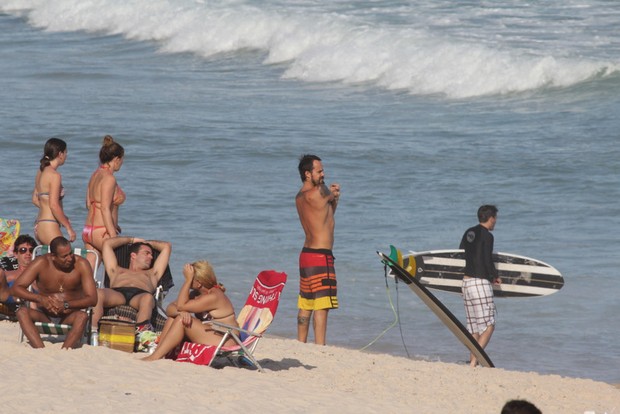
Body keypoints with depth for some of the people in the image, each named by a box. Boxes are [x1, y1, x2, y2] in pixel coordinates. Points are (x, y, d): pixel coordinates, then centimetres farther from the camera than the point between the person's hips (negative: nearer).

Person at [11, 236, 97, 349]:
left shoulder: (81, 264, -9)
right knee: (22, 312, -28)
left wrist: (66, 305, -29)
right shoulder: (41, 263, -7)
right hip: (45, 317, 1)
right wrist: (40, 299, -28)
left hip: (70, 317, -1)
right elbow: (15, 288, -10)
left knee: (82, 316, -34)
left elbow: (92, 299, -13)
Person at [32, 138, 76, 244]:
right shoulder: (54, 175, -13)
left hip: (38, 226, 9)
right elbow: (54, 205, -20)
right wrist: (68, 227, -13)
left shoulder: (41, 172, 13)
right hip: (49, 227, -9)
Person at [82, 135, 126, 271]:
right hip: (101, 233, -9)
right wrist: (113, 235, -21)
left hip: (87, 230, 9)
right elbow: (105, 209, -20)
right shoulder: (109, 178, -14)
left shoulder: (95, 175, 12)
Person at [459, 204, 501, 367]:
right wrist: (495, 277, 3)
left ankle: (472, 360, 11)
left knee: (474, 327, 12)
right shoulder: (487, 235, -10)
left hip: (466, 281, 8)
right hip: (480, 282, -8)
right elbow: (487, 261, -16)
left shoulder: (469, 233, 13)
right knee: (488, 326, -5)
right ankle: (474, 361, -15)